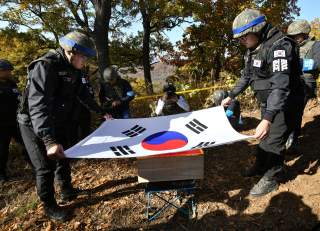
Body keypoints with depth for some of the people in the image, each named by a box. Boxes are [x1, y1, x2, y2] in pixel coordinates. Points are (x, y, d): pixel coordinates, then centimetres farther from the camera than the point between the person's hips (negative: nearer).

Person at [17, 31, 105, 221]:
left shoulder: (73, 69, -3)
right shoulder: (45, 66, -28)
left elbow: (83, 93, 11)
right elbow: (38, 105, -39)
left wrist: (101, 112, 15)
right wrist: (49, 140, -49)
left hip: (58, 123, 8)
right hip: (35, 126, -8)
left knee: (63, 159, 19)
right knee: (46, 167, 1)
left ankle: (67, 191, 41)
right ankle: (49, 206, 22)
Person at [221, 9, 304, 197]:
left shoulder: (279, 45, -26)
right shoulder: (253, 49, 3)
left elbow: (281, 85, -37)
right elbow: (246, 76, 15)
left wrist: (267, 119, -45)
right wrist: (231, 96, 15)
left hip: (284, 103, -9)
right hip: (268, 102, 9)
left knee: (274, 141, -1)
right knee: (264, 137, 20)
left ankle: (271, 180, 18)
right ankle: (260, 167, 40)